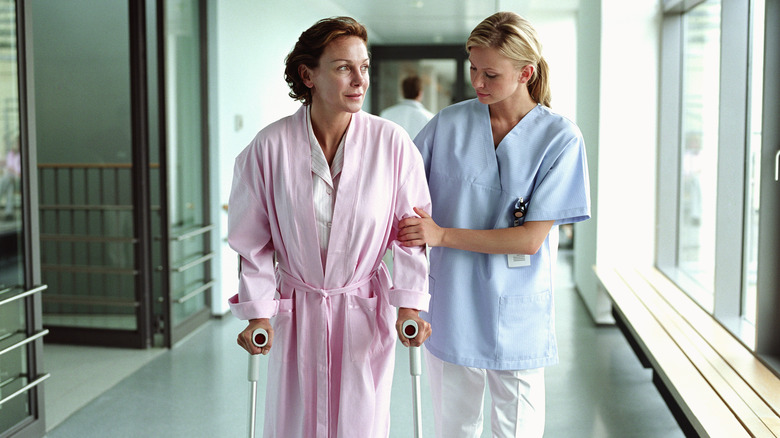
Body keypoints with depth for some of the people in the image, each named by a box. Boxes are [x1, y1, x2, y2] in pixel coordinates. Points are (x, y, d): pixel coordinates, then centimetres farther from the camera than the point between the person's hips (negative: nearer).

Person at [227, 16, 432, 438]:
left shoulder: (392, 143, -11)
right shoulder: (269, 147, -11)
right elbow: (252, 240, -1)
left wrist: (409, 306, -5)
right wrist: (258, 312, -3)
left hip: (364, 312, 0)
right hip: (295, 311, 0)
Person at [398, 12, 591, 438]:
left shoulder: (560, 139, -8)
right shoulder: (448, 123, 0)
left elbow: (530, 239, -13)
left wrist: (442, 235, -15)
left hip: (515, 321, -2)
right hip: (448, 311, 2)